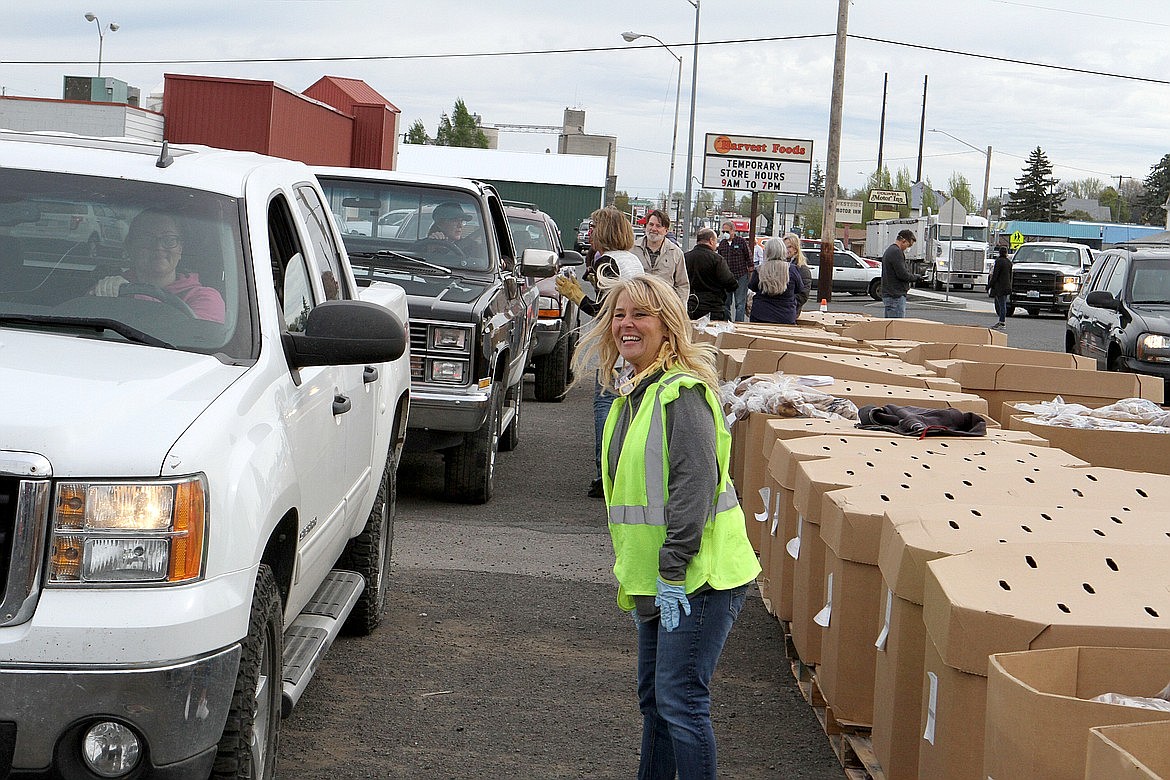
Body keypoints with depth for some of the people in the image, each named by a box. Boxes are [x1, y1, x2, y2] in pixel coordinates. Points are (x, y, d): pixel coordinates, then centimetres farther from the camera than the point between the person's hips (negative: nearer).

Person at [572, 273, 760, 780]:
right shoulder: (630, 395, 14)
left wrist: (673, 573, -22)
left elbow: (695, 486, -22)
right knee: (654, 697, 18)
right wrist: (634, 575, 21)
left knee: (680, 700, -7)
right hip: (652, 580, 9)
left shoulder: (682, 392, -16)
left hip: (698, 577, -9)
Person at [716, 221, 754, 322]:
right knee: (726, 302, 9)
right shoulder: (722, 243, 8)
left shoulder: (741, 241, -4)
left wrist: (750, 273, -1)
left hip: (740, 276, -5)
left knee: (740, 303, -3)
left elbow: (749, 258, -1)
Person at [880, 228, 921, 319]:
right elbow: (902, 274, -19)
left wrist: (911, 274, 14)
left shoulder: (889, 250, 19)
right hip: (896, 296, -11)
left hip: (887, 294, 11)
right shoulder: (896, 252, -15)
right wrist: (915, 277, -2)